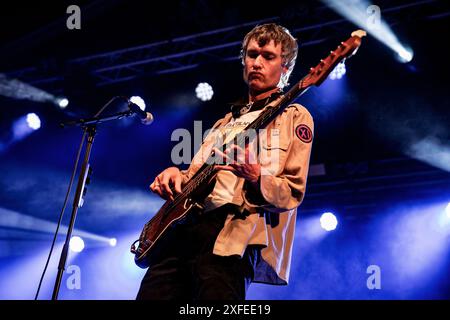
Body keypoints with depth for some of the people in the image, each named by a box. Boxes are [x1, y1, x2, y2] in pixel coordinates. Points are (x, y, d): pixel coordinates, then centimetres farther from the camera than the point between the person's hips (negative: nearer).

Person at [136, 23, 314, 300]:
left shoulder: (293, 116, 9)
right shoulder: (227, 121, 30)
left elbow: (293, 192, 1)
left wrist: (255, 177, -19)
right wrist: (176, 175, 6)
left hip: (232, 233, -6)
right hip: (182, 227, 7)